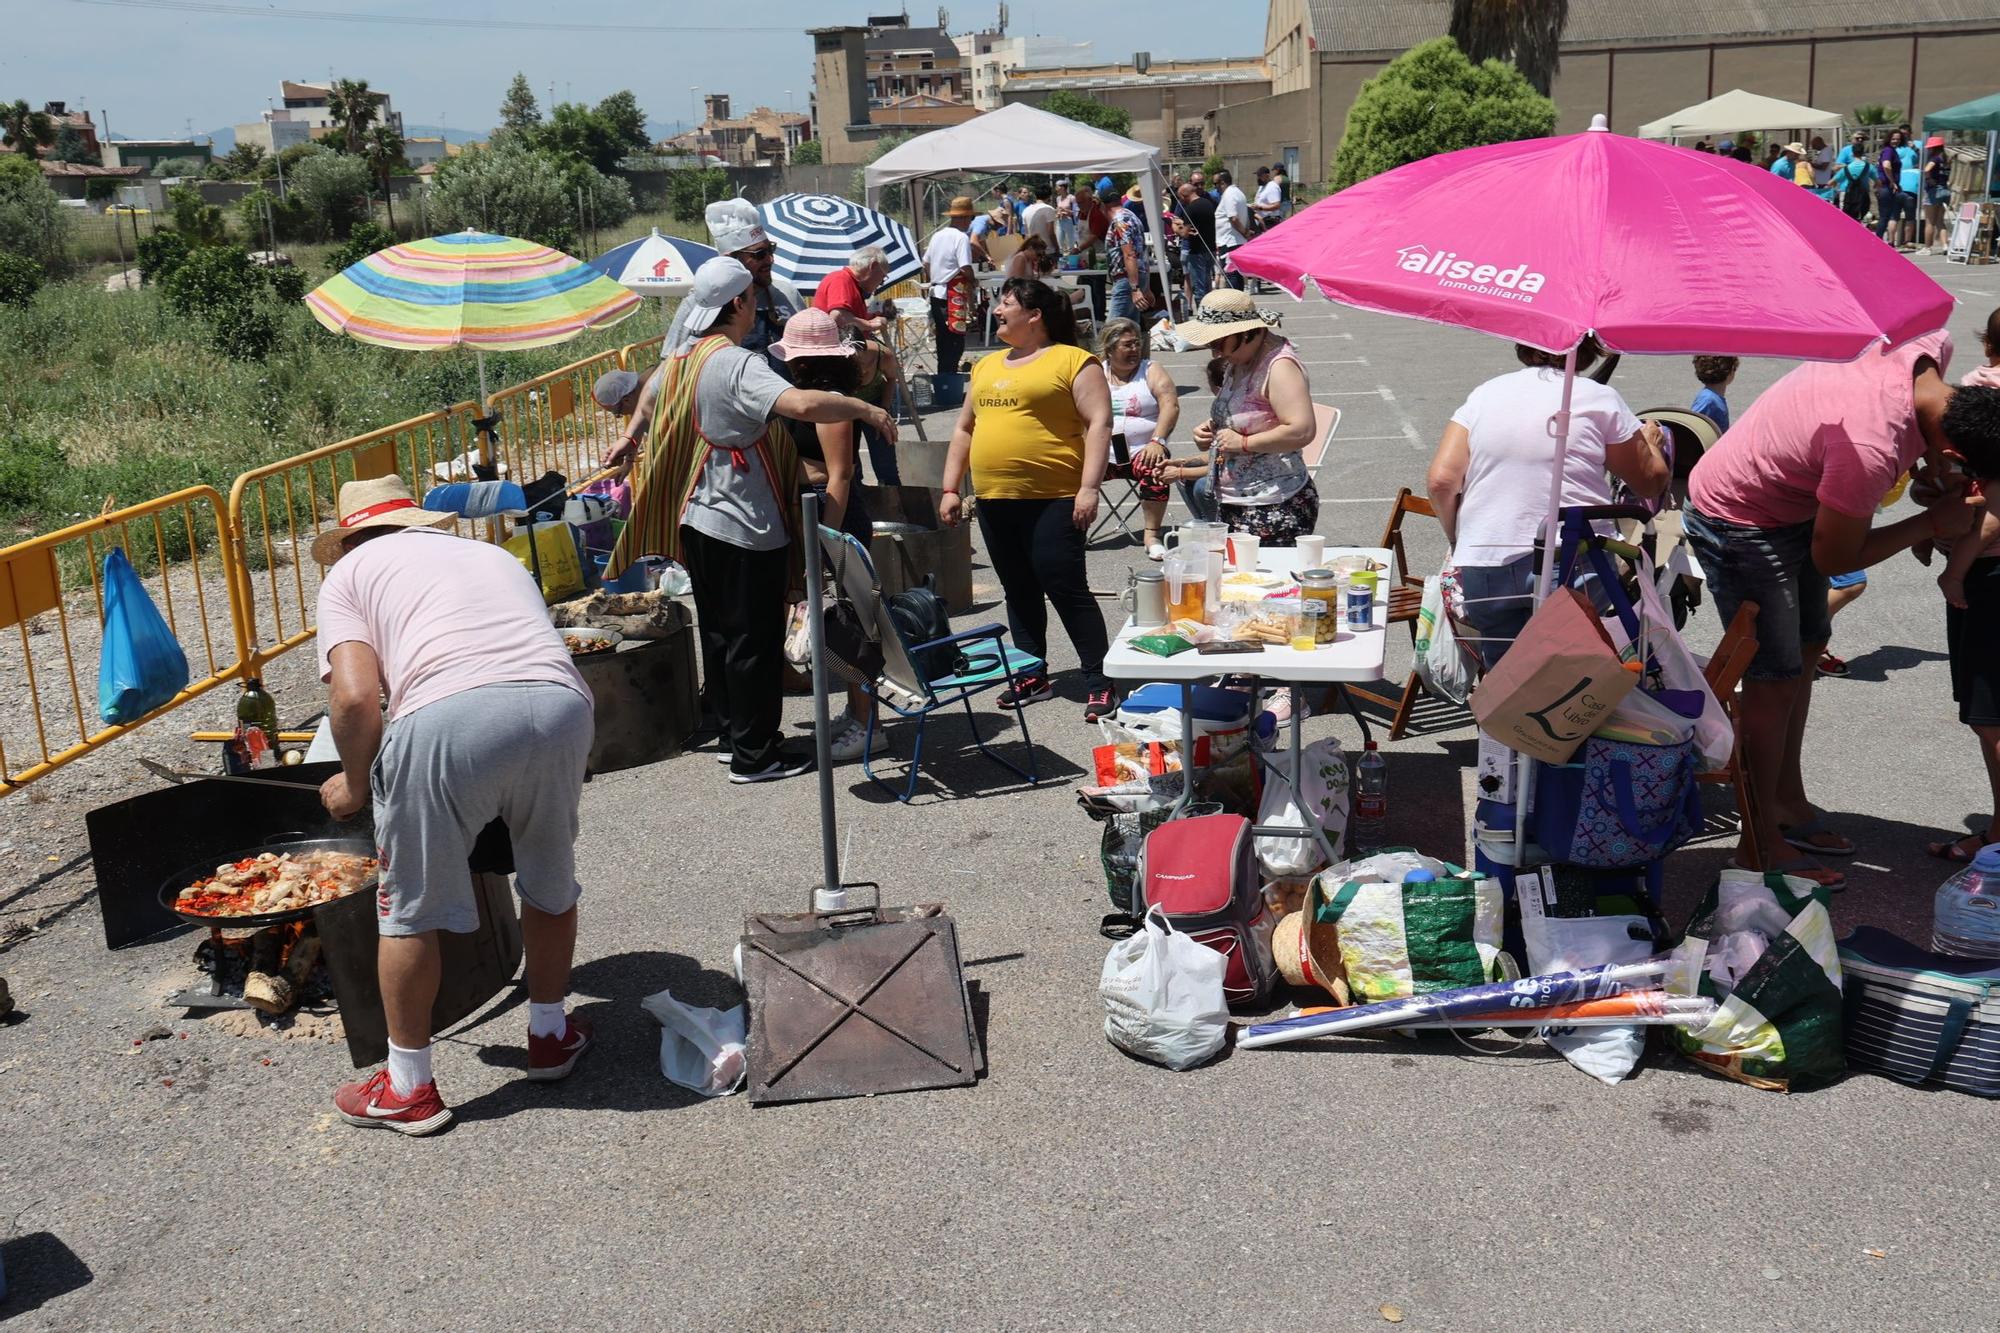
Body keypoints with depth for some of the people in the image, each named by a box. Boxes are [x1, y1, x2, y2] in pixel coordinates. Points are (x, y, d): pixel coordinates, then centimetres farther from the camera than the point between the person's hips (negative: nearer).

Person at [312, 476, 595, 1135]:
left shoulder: (348, 571, 21)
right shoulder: (492, 554, 36)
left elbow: (356, 696, 4)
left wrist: (354, 783, 21)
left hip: (447, 718, -4)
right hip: (562, 704, 5)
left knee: (409, 908, 15)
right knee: (551, 884, 27)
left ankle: (409, 1088, 27)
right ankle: (551, 1035, 43)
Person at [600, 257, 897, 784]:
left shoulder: (681, 358, 7)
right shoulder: (738, 365, -22)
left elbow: (652, 400, 28)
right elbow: (800, 404, -37)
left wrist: (628, 441, 45)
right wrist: (865, 408, -27)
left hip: (698, 518, 9)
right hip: (746, 524, -9)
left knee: (719, 632, 18)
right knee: (756, 640, 0)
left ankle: (732, 733, 29)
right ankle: (754, 754, 8)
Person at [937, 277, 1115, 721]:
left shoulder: (1073, 361, -4)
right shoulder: (987, 366, 18)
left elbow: (1098, 424, -10)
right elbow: (964, 429, 22)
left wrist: (1089, 488, -19)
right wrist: (950, 489, 16)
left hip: (1052, 500, -7)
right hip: (994, 501, 7)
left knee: (1066, 588, -7)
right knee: (1019, 590, 13)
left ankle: (1099, 681, 0)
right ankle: (1032, 676, 23)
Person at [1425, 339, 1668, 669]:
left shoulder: (1484, 394, 12)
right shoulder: (1600, 398, 3)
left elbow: (1441, 481, 3)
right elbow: (1650, 481, 12)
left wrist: (1460, 544, 16)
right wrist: (1650, 441, 33)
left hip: (1484, 565, 3)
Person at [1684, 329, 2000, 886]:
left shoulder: (1933, 344, -18)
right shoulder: (1871, 450, -39)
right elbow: (1835, 559, -22)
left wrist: (1931, 467, -6)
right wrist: (1933, 523, -13)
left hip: (1796, 501, 10)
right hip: (1738, 523, -10)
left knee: (1806, 649, 19)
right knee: (1776, 679, -5)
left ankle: (1787, 804, 34)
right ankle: (1759, 844, 7)